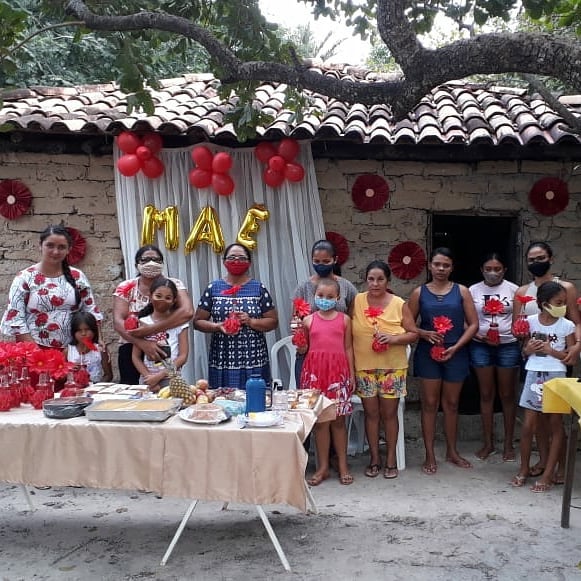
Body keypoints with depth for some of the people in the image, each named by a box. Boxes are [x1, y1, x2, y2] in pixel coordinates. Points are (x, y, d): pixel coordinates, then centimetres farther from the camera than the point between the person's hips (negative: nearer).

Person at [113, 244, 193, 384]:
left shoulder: (174, 285, -3)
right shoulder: (126, 288, 2)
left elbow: (187, 312, -21)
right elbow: (118, 322, -10)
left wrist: (151, 329, -28)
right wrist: (143, 343, -26)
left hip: (165, 351, -1)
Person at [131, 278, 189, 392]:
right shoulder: (142, 323, 6)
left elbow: (183, 356, -3)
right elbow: (136, 357, 5)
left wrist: (159, 376, -10)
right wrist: (148, 377, -9)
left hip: (171, 379, -1)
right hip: (147, 380, 2)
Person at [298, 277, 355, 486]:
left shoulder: (344, 319, 4)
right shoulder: (308, 320, 4)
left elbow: (348, 348, 6)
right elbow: (303, 349, 10)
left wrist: (352, 374, 4)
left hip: (338, 370, 0)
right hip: (315, 370, 0)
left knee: (338, 420, 6)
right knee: (320, 420, 5)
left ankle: (343, 465, 18)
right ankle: (323, 467, 16)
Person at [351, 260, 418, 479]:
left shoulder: (399, 304, -5)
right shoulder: (357, 301, -2)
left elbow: (413, 334, -2)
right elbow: (348, 332, 3)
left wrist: (394, 338, -20)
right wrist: (350, 366, -3)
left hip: (392, 368, -1)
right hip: (364, 368, 1)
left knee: (389, 414, 7)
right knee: (371, 413, 9)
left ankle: (391, 458, 22)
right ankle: (374, 457, 23)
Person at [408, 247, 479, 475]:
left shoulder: (461, 291, 1)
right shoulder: (419, 292, 1)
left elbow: (473, 324, -1)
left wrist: (455, 347, -11)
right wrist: (424, 333, -16)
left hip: (455, 353, 1)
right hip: (428, 354, -1)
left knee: (451, 404, 12)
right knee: (429, 404, 3)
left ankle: (452, 451, 27)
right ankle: (430, 455, 12)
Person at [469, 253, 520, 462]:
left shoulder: (513, 289, 1)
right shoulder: (473, 290, 2)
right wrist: (477, 335, -14)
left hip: (508, 346, -1)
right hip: (481, 346, 1)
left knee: (507, 395, 7)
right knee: (486, 394, 8)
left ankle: (508, 444, 18)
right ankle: (488, 443, 19)